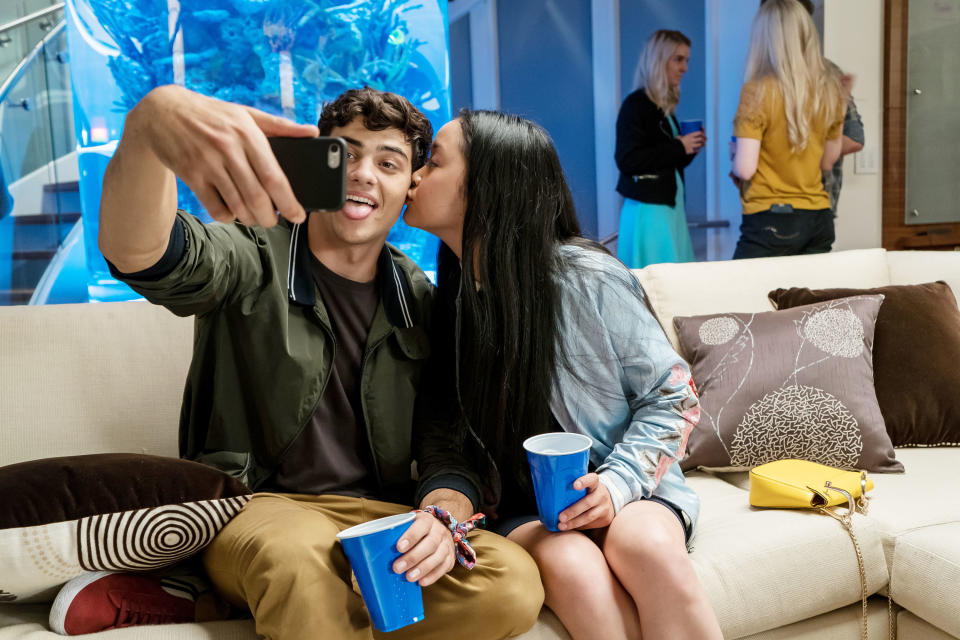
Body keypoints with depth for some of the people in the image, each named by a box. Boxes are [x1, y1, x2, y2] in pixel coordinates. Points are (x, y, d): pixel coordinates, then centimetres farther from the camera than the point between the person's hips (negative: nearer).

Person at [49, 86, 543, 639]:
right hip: (256, 510, -5)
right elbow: (135, 253, -25)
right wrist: (151, 121, -46)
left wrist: (444, 514, -20)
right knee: (294, 554, -42)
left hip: (381, 515, 6)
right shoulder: (254, 257, -2)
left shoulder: (419, 301, 7)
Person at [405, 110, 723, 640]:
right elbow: (444, 443, 5)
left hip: (629, 489, -1)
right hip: (523, 507, 2)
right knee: (571, 566, -31)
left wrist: (616, 485, -17)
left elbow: (674, 395, -4)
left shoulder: (588, 277, -12)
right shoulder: (443, 306, 0)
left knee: (644, 547, -34)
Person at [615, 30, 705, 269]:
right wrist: (679, 147, -15)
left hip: (670, 207, 8)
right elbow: (627, 160, -19)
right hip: (647, 211, -8)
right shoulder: (636, 104, -8)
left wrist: (690, 148, 2)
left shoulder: (665, 108, 15)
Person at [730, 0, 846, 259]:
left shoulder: (758, 92, -12)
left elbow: (745, 168, -14)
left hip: (770, 220, -6)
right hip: (820, 219, 6)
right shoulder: (830, 90, 5)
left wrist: (733, 154, 6)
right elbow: (827, 162, 14)